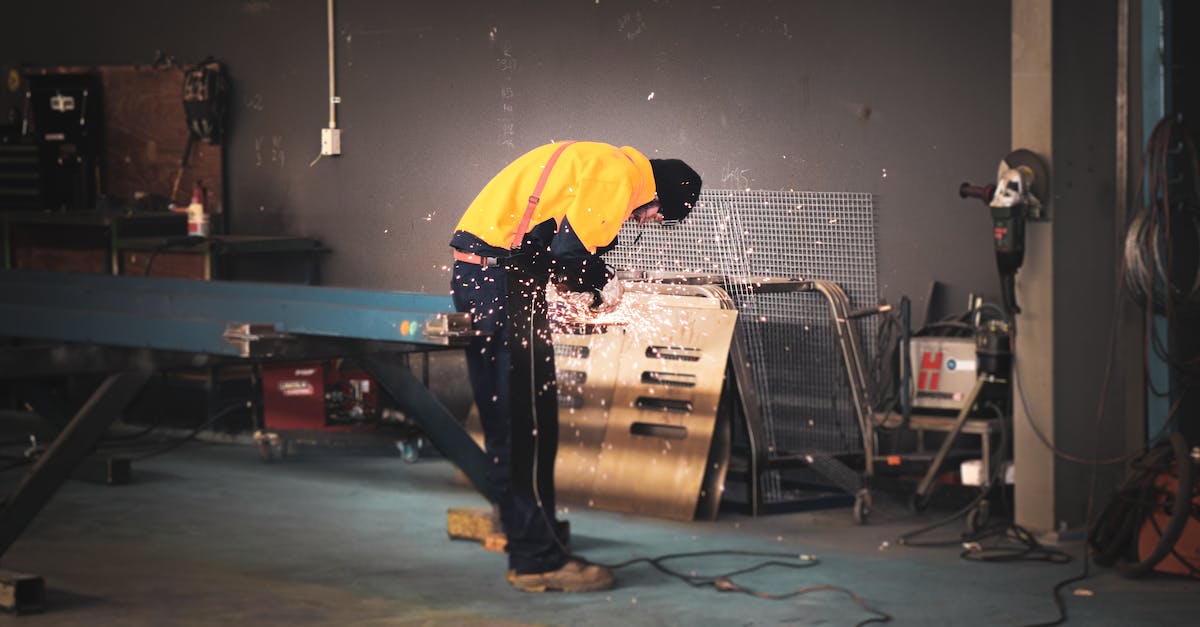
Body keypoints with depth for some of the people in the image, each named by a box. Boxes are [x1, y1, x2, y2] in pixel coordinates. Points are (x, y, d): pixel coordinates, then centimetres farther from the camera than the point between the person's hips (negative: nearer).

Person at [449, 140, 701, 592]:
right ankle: (540, 560, -2)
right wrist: (599, 291, 1)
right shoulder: (619, 173, -9)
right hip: (503, 278, -10)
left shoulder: (594, 163, 22)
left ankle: (526, 552, 22)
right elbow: (569, 252, -17)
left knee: (506, 429, 14)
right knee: (527, 426, -6)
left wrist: (585, 285, 14)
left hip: (471, 273, 10)